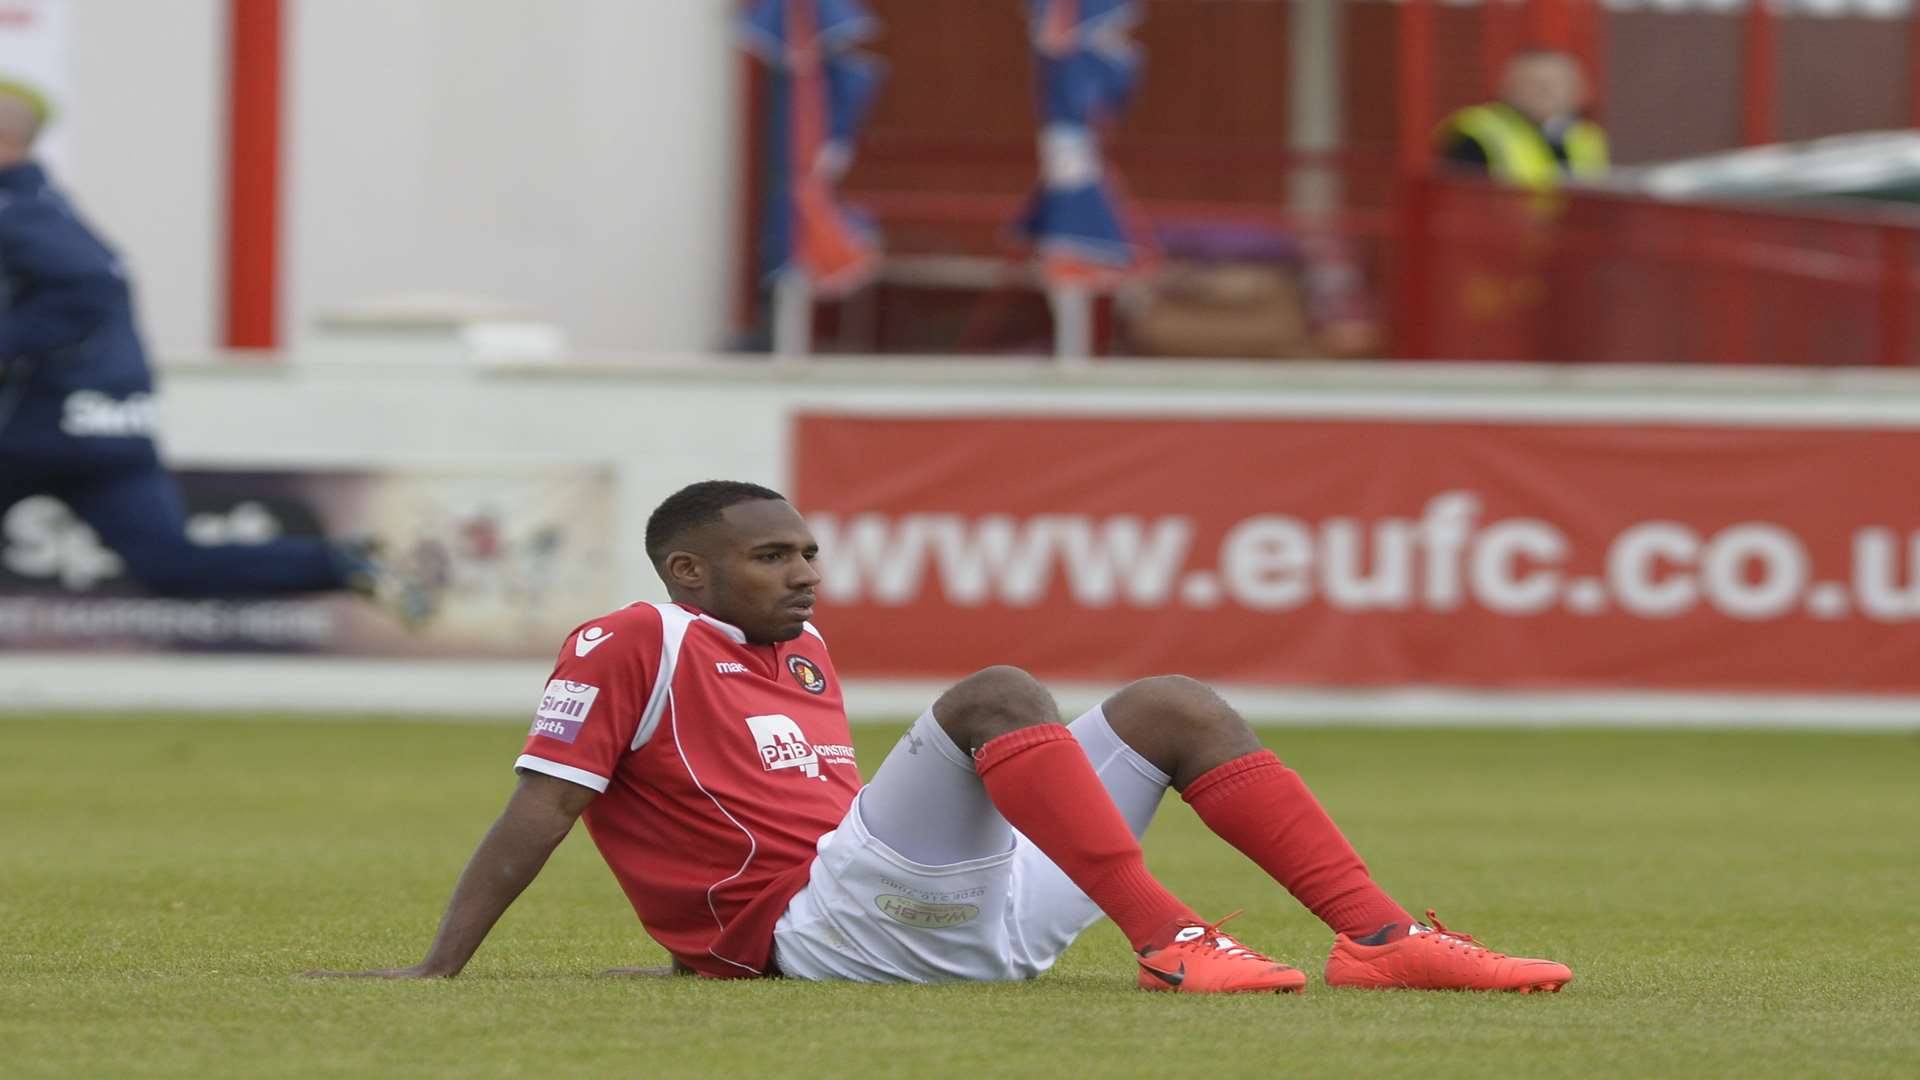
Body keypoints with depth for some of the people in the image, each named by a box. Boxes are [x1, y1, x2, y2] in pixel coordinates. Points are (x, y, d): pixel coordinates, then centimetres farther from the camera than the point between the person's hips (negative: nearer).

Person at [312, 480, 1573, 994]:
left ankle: (1378, 935, -11)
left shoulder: (806, 650, 26)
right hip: (823, 926, -9)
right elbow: (541, 808, -5)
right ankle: (1170, 940, -39)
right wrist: (439, 969, -10)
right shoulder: (631, 646, 1)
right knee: (998, 693, -28)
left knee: (1173, 704, 5)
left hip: (976, 915, 9)